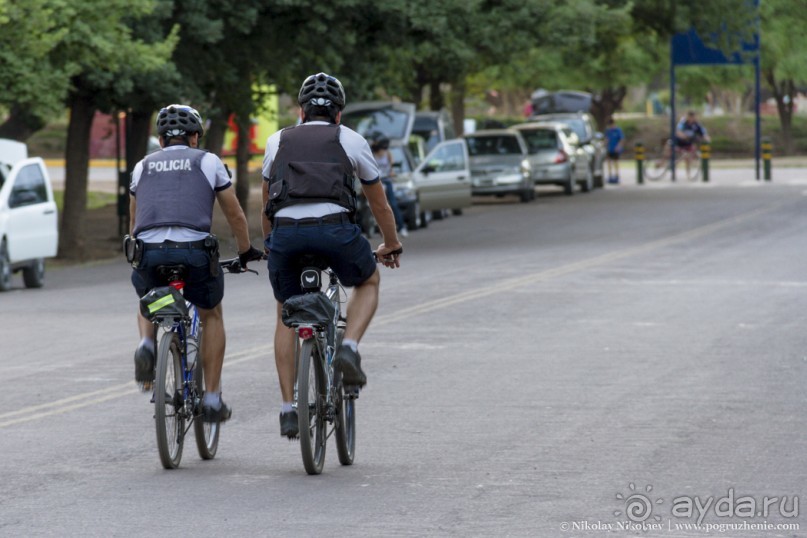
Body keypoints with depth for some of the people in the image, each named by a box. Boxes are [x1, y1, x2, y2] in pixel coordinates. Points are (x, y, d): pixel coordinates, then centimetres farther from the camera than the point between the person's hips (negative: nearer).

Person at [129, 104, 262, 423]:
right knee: (211, 316, 24)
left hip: (148, 253, 2)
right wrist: (246, 252, 36)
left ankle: (146, 345, 2)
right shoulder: (208, 162, 15)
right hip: (194, 251, -2)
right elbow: (235, 216, 20)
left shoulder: (143, 167, 22)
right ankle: (212, 399, 19)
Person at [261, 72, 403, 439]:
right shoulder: (351, 140, 20)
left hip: (285, 231, 2)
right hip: (333, 227, -2)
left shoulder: (278, 141, 25)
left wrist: (269, 245, 48)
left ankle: (288, 409, 14)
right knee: (368, 283, 28)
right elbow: (379, 205, 30)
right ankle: (349, 349, 3)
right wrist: (391, 245, 47)